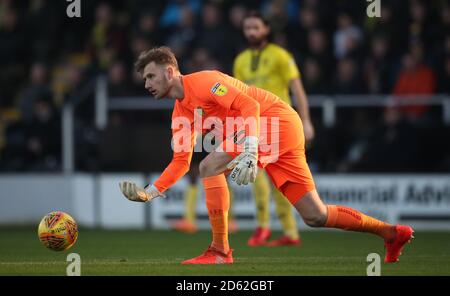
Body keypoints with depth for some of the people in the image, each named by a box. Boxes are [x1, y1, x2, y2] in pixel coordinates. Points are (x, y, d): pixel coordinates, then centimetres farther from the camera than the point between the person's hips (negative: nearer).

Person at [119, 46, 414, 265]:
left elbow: (249, 105, -24)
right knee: (315, 216, 7)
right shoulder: (181, 112, 15)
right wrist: (151, 191, 8)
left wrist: (249, 152, -36)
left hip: (277, 119, -9)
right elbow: (181, 161, 18)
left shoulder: (202, 82, -13)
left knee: (210, 167, -20)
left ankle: (220, 250, -17)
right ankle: (391, 232, 17)